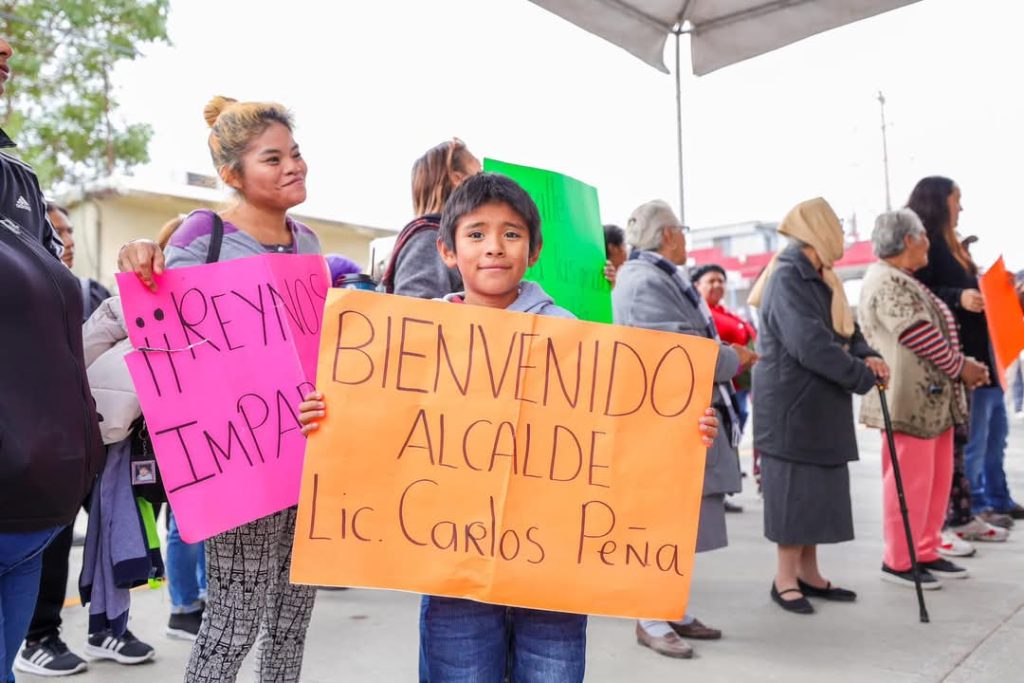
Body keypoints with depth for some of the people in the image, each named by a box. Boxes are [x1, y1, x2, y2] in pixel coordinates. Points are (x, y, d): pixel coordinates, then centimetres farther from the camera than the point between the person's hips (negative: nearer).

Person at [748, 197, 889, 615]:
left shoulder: (820, 278, 14)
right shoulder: (787, 278, -17)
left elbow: (845, 330, 16)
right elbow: (809, 344, -25)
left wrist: (867, 356, -5)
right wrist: (864, 376, -18)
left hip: (821, 404, 10)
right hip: (791, 403, -9)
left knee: (818, 489, 13)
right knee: (794, 489, -2)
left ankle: (808, 573, 24)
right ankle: (785, 578, 10)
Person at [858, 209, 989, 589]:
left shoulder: (902, 281, 18)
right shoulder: (887, 283, -16)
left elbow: (935, 332, 22)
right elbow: (922, 338, -19)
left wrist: (962, 365, 11)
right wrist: (960, 367, -7)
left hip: (932, 399, 10)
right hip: (911, 401, -10)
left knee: (936, 480, 14)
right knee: (909, 483, -2)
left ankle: (925, 552, 24)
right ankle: (898, 561, 9)